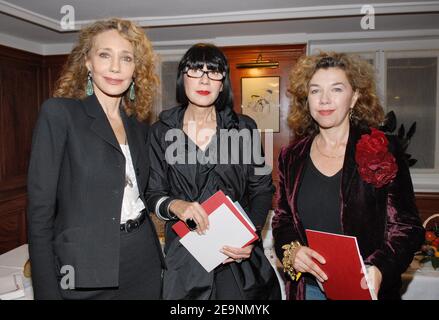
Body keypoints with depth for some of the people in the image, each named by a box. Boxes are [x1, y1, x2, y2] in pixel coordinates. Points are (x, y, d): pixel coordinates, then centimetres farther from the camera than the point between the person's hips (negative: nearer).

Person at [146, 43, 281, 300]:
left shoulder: (244, 128, 1)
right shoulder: (161, 132, 1)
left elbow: (262, 189, 3)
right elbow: (153, 193, 3)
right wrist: (175, 205, -19)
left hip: (238, 255, 1)